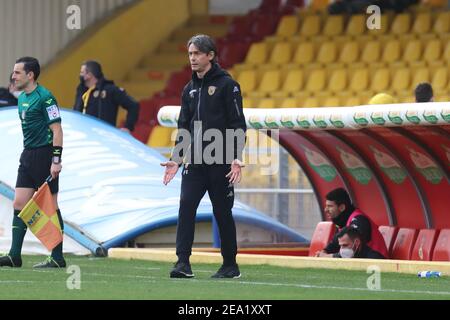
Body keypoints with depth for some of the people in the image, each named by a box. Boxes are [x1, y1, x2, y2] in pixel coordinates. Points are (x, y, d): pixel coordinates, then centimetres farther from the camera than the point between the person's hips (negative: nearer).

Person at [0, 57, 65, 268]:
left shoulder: (45, 98, -13)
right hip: (28, 156, 9)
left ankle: (57, 258, 3)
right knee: (19, 204, 3)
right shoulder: (22, 98, 14)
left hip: (45, 155, -9)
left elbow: (57, 130, -16)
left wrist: (56, 161, -21)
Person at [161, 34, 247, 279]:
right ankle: (183, 262, -14)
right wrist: (176, 159, 10)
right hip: (194, 161, 5)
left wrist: (236, 159, -15)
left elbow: (238, 125, -8)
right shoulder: (190, 89, 14)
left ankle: (230, 265, 13)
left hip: (220, 162, -5)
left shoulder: (227, 85, -4)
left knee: (223, 213, 2)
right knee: (186, 206, -10)